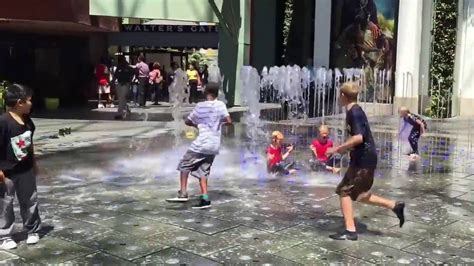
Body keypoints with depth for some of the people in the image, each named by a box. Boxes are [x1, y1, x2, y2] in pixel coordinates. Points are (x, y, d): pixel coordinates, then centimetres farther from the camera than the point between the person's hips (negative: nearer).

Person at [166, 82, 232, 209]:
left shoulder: (200, 106, -1)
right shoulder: (220, 105, -1)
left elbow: (187, 121, 8)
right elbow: (229, 121, -10)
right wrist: (220, 121, 11)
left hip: (201, 143, -3)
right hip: (214, 146, 3)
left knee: (185, 165, 12)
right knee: (202, 170, 11)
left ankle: (183, 194, 4)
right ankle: (205, 199, 1)